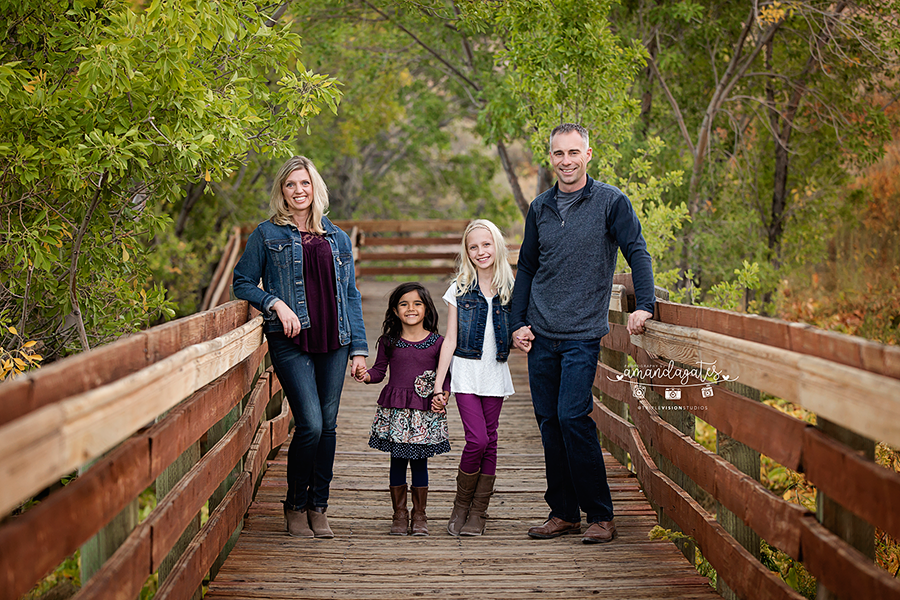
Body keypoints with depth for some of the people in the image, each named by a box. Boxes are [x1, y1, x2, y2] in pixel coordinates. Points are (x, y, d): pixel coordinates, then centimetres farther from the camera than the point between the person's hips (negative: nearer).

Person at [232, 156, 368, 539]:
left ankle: (318, 508, 15)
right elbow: (243, 283, 7)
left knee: (328, 425, 3)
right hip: (291, 341, -4)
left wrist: (358, 348, 10)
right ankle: (295, 506, 6)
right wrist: (276, 304, -11)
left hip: (332, 341, 4)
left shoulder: (337, 238, 15)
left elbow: (351, 294, 15)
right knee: (310, 424, -13)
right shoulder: (267, 235, 5)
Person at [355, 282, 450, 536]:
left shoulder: (437, 342, 1)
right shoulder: (389, 341, 3)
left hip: (425, 411, -1)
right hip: (395, 410, 1)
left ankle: (419, 515, 17)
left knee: (420, 461, 5)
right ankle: (399, 513, 18)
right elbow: (380, 370, 6)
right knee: (398, 461, 6)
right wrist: (366, 375, -14)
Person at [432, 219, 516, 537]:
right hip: (466, 371, -2)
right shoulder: (460, 289, 2)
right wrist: (438, 385, -2)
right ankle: (461, 505, 7)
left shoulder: (509, 290, 6)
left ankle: (477, 513, 11)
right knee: (477, 440, -13)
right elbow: (450, 339, 1)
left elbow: (511, 337, 14)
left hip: (495, 373, 2)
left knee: (489, 443, 3)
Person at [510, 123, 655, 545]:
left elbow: (637, 252, -6)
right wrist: (518, 322, 9)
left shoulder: (611, 202, -2)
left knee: (572, 418, -14)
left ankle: (600, 514, -2)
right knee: (548, 423, 6)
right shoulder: (540, 208, 12)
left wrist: (644, 305, -19)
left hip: (583, 334, -5)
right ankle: (563, 513, 16)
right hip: (540, 335, 5)